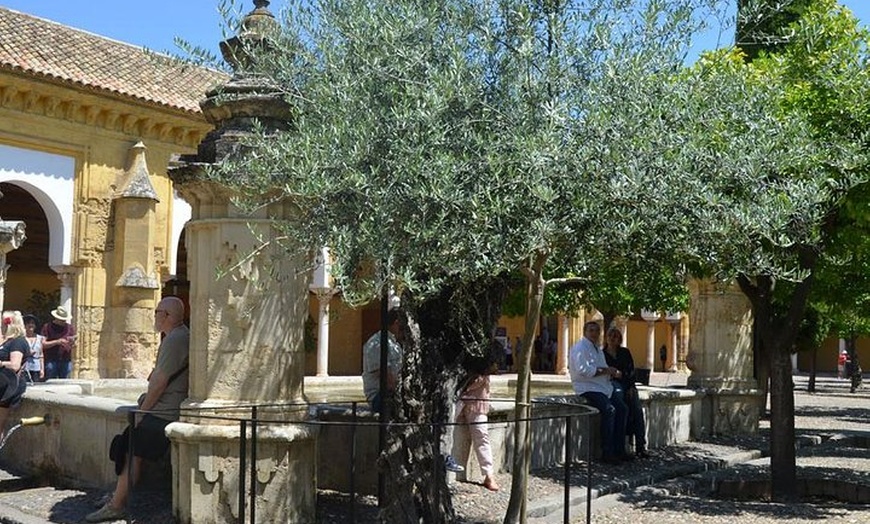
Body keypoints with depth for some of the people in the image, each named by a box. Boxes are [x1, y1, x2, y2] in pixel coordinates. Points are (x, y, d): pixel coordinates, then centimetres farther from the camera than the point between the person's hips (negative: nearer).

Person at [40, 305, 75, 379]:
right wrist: (57, 342, -17)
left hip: (66, 361, 3)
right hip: (51, 361, -2)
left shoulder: (70, 327, 12)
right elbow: (43, 344, -4)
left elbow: (74, 344, 10)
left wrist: (72, 341, -13)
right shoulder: (47, 327, 3)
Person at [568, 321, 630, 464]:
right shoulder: (580, 347, -8)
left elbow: (603, 370, 18)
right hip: (587, 388, -10)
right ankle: (607, 453, -20)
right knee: (609, 409, -26)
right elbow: (583, 370, -22)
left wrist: (613, 373, -4)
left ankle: (619, 450, 3)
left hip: (603, 387, 10)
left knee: (622, 409, -3)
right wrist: (604, 371, -17)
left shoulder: (597, 349, 21)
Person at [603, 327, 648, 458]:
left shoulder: (625, 352, 15)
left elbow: (631, 371, 9)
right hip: (612, 385, -3)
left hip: (628, 385, 3)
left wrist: (631, 387, -3)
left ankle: (641, 447, -25)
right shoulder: (602, 354, 8)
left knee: (638, 409, -22)